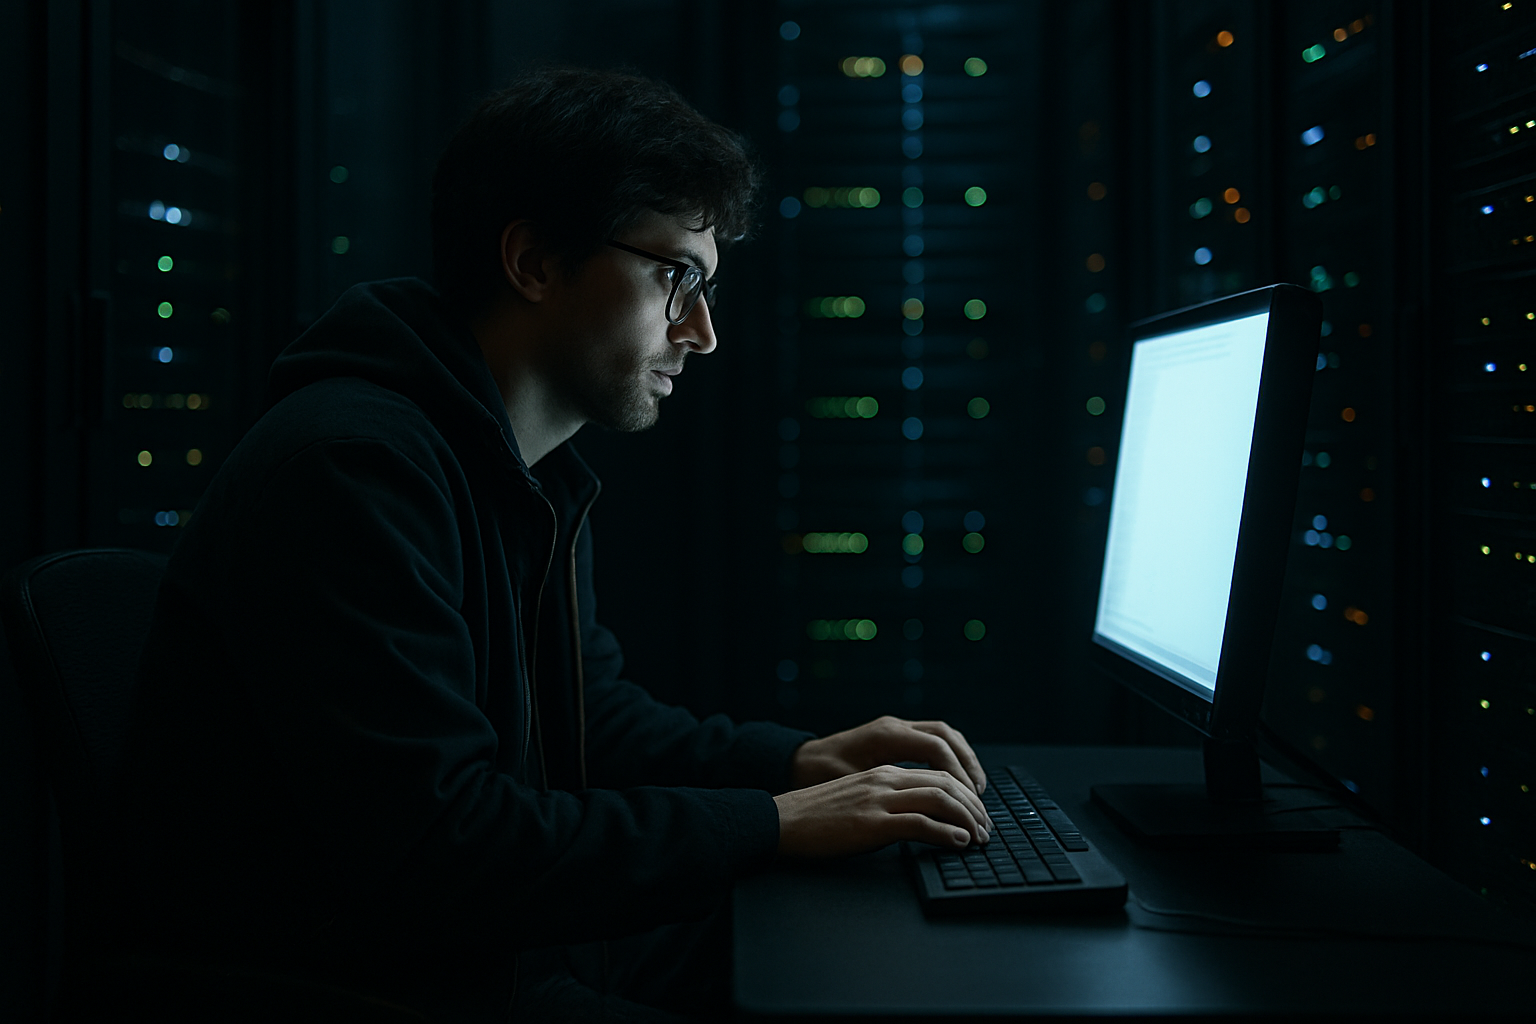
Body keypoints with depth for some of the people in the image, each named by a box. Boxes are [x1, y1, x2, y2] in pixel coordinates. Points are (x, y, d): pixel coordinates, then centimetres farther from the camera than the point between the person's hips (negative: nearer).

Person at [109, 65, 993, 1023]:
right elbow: (431, 850, -28)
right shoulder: (352, 466, -23)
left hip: (506, 933, 9)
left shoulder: (537, 474, 10)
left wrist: (801, 760, 2)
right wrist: (776, 824, -21)